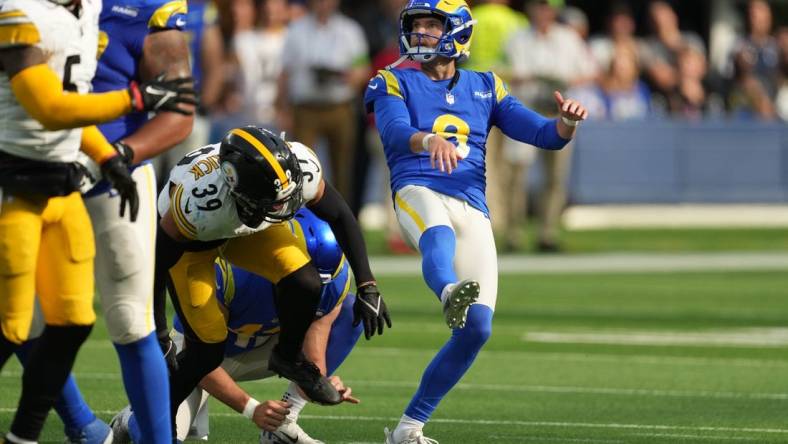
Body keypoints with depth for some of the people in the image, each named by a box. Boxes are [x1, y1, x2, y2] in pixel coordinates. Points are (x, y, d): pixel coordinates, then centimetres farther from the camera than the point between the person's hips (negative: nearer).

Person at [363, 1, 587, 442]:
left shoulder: (484, 88, 22)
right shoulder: (394, 83, 14)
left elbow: (545, 135, 15)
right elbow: (396, 131, -9)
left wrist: (567, 122, -10)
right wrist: (429, 140, -32)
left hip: (473, 210, 3)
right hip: (419, 191, -3)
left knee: (476, 328, -9)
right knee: (439, 236, -41)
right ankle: (449, 292, -77)